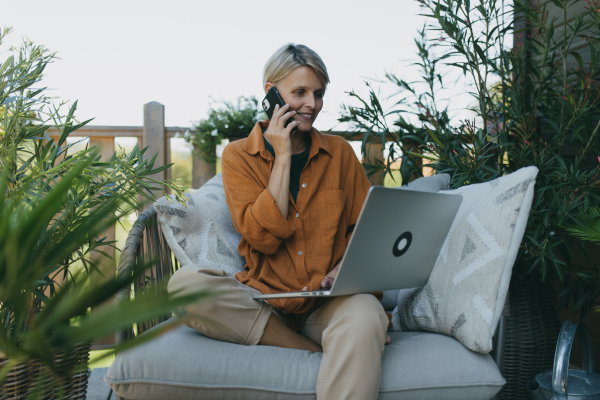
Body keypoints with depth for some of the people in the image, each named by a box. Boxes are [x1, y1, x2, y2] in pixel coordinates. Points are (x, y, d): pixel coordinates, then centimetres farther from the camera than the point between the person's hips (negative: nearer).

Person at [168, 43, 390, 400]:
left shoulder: (339, 152, 12)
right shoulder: (239, 156, 6)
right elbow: (263, 237, -8)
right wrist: (282, 156, -6)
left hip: (328, 301, -2)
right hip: (265, 298, 2)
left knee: (363, 316, -38)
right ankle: (319, 352, -23)